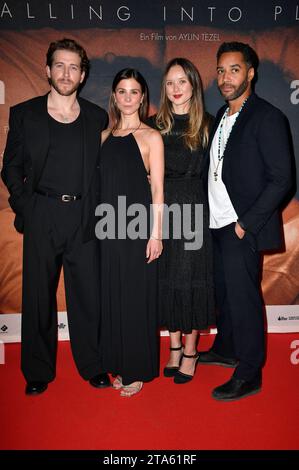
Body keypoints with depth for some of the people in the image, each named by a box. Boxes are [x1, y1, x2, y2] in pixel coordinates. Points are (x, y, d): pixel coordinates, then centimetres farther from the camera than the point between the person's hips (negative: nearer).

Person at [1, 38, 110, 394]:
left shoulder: (97, 118, 10)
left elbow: (102, 169, 11)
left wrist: (97, 209, 0)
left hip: (84, 219, 1)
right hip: (41, 218, 0)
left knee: (88, 295, 6)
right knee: (38, 296, 8)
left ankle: (91, 365, 24)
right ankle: (38, 372, 24)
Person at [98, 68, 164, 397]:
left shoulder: (151, 137, -2)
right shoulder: (105, 136, 12)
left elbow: (157, 190, -6)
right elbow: (102, 183, 12)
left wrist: (156, 234, -11)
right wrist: (99, 223, 6)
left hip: (137, 227, -5)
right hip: (109, 226, 5)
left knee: (137, 297, 4)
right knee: (112, 296, 11)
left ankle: (138, 370, 21)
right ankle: (118, 365, 28)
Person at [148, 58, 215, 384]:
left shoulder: (207, 125, 1)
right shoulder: (154, 125, 7)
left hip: (194, 209, -2)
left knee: (191, 278, 3)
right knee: (166, 278, 8)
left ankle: (190, 352, 19)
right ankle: (175, 347, 25)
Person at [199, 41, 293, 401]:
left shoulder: (267, 118, -10)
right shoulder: (222, 116, 14)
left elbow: (281, 179, -14)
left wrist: (247, 223, -16)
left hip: (242, 227, -7)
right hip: (217, 224, 7)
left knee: (242, 297, 0)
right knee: (223, 292, 18)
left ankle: (248, 375, 16)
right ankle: (226, 349, 37)